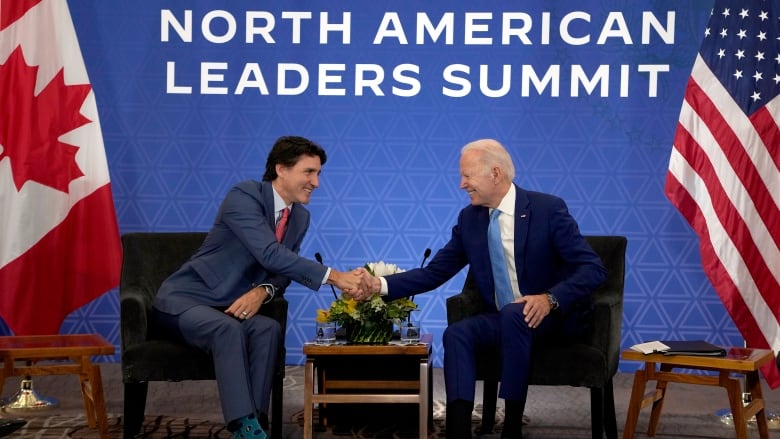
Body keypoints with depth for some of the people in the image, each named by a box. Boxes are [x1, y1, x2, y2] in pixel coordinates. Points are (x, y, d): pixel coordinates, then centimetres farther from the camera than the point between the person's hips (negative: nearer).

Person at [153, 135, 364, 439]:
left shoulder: (300, 217, 5)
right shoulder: (244, 196, -20)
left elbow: (282, 271, 10)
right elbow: (270, 254, -33)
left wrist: (263, 291, -15)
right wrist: (333, 277, -37)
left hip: (229, 307, 6)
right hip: (185, 298, -6)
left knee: (268, 329, -25)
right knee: (229, 330, -35)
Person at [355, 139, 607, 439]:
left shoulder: (548, 209, -14)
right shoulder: (470, 218, 2)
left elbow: (593, 269, -17)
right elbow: (435, 272, 4)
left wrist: (550, 298, -33)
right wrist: (381, 285, -10)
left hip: (555, 316, -5)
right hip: (504, 321, 5)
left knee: (513, 313, -35)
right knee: (457, 334, -22)